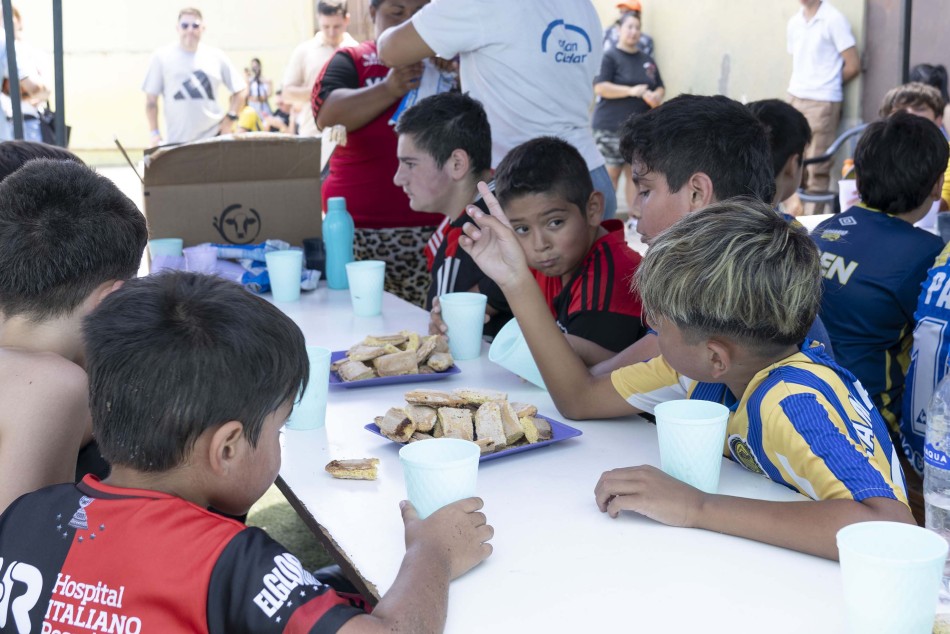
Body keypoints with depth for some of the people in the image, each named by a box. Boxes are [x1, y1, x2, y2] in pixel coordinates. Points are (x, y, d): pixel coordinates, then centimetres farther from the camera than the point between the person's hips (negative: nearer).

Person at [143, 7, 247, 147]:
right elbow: (151, 99, 4)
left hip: (213, 137, 1)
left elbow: (240, 90, 14)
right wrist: (154, 133, -2)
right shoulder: (162, 57, 4)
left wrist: (229, 120, 3)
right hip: (176, 141, -1)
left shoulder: (216, 57, 7)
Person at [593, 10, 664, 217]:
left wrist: (657, 96, -4)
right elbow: (600, 87, -14)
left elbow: (660, 87, 20)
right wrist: (631, 91, -22)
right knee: (610, 175, -7)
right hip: (611, 128, -6)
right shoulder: (609, 56, -3)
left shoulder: (647, 60, 16)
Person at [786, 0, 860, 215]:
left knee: (816, 170, -3)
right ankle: (794, 215, 19)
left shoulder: (834, 20, -9)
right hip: (794, 99, 6)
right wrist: (798, 85, 5)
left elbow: (853, 65, -7)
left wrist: (827, 85, 5)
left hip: (822, 102, -6)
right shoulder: (794, 22, 11)